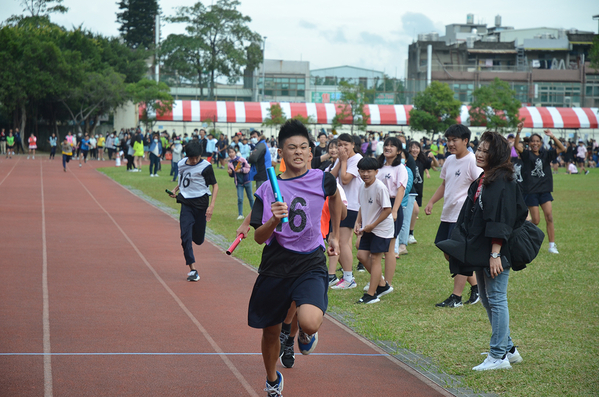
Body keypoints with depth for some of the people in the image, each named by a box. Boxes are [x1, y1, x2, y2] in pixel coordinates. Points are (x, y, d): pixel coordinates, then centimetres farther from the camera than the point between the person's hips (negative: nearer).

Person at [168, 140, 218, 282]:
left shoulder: (206, 166, -10)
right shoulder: (182, 164, 4)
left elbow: (215, 186, -4)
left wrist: (211, 206, -13)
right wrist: (175, 189, 5)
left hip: (201, 203, -3)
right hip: (186, 202, 3)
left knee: (198, 239, 4)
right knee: (185, 235, -12)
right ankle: (192, 269, -10)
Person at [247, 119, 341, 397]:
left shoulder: (322, 180, -3)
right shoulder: (267, 190, -4)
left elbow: (335, 198, 22)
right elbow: (259, 238, -6)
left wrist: (335, 236, 26)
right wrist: (274, 220, -26)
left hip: (311, 265, -1)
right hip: (275, 268, 2)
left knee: (310, 322, -28)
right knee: (270, 331, 14)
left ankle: (306, 331, 12)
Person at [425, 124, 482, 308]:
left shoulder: (472, 161, -13)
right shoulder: (449, 160, 12)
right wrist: (431, 202, 14)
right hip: (447, 215, 9)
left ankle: (456, 298, 3)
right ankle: (475, 287, 24)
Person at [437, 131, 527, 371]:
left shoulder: (503, 182, -15)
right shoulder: (481, 181, 14)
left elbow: (501, 221, -20)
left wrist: (495, 254, -24)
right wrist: (454, 246, 21)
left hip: (495, 252, -10)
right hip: (478, 251, 10)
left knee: (496, 300, -4)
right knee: (487, 300, 14)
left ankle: (498, 356, 2)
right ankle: (508, 349, 25)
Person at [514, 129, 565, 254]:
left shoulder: (546, 155, 9)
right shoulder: (527, 155, 1)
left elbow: (562, 149, 2)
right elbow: (517, 146, -16)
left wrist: (552, 137, -8)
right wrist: (518, 132, -30)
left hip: (544, 190, 3)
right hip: (531, 191, -3)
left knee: (549, 217, -8)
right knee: (536, 220, -4)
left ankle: (552, 245, -4)